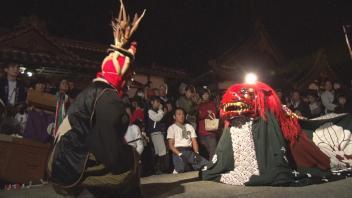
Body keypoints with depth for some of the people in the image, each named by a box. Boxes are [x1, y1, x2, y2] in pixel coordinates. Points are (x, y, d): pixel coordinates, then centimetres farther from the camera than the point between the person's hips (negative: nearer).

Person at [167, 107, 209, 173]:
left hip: (190, 151, 3)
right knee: (181, 169, -33)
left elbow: (194, 141, 12)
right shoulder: (171, 128, 8)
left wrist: (197, 153, -6)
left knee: (205, 164, -22)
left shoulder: (190, 127, 21)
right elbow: (171, 145, -1)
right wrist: (180, 154, -16)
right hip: (178, 152, -3)